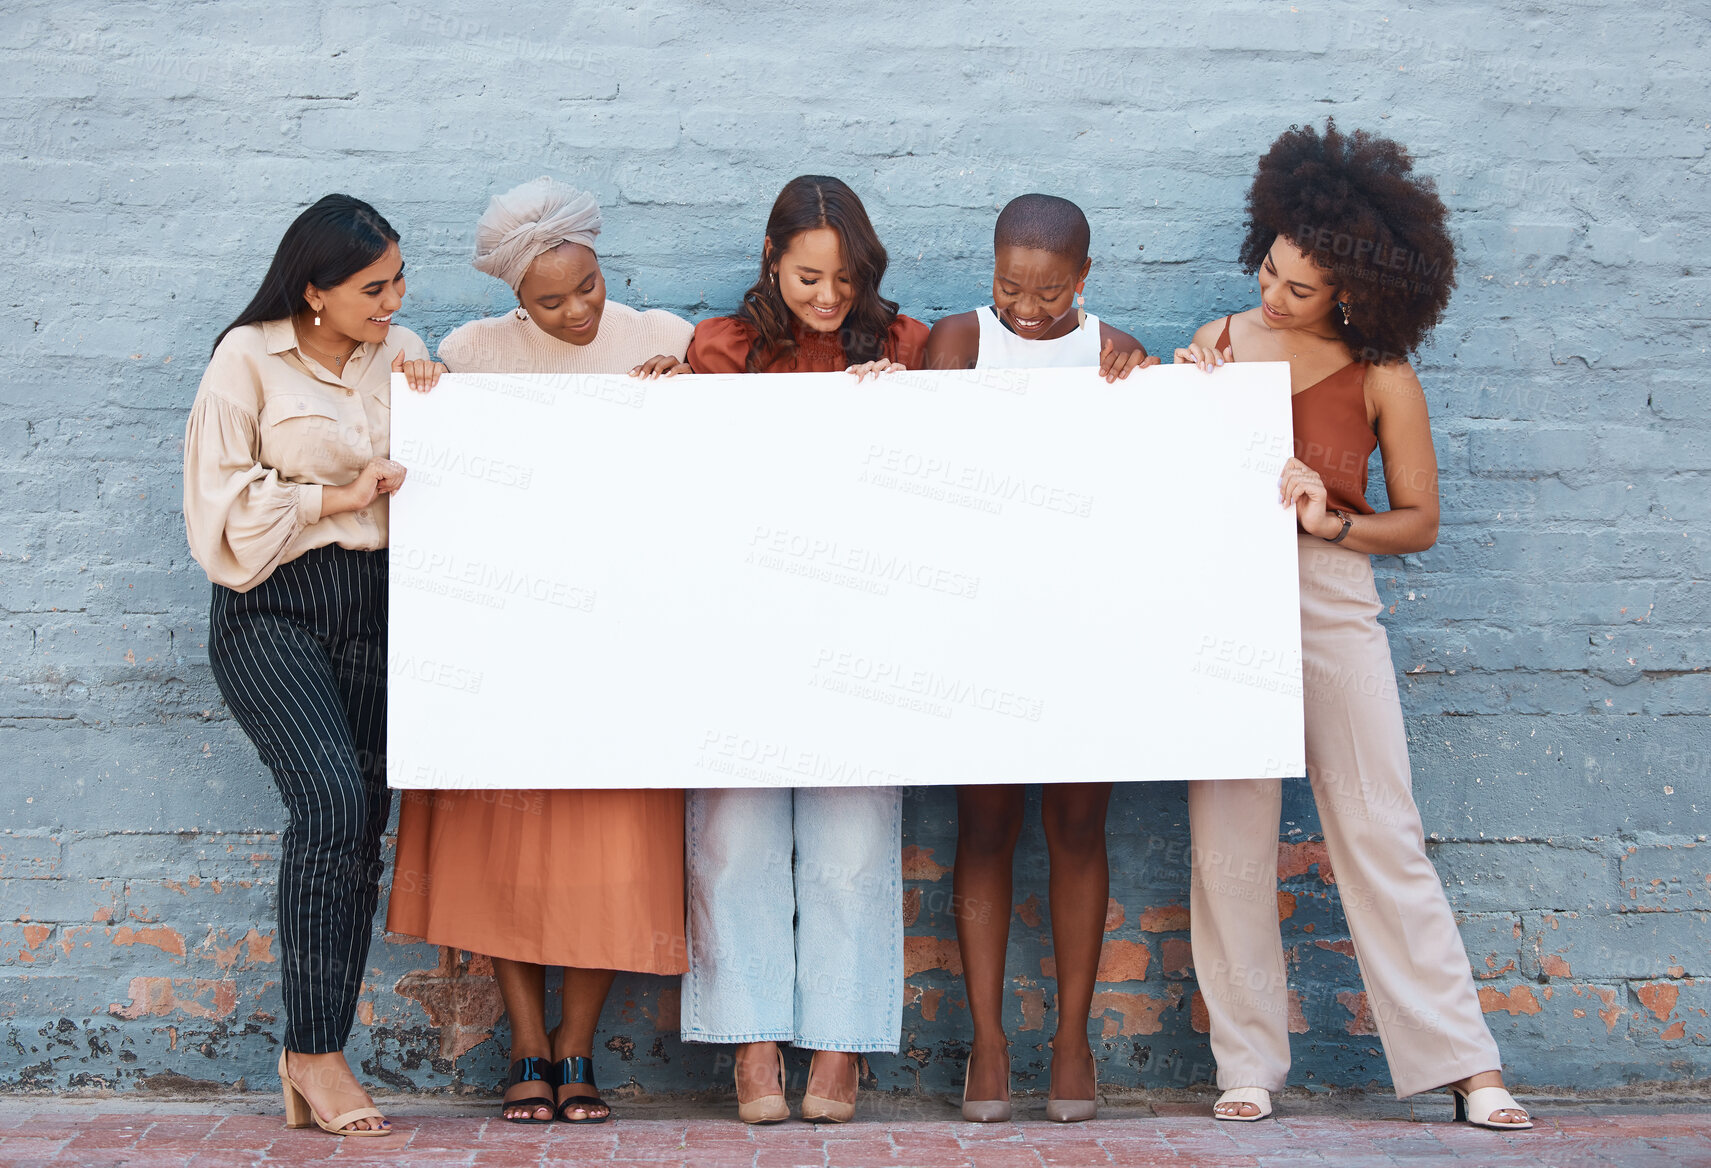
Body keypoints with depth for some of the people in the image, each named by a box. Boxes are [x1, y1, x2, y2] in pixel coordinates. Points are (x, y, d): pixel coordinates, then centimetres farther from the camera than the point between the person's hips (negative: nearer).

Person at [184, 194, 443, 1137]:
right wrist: (337, 498, -7)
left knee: (361, 824, 0)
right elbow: (221, 502, -4)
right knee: (330, 796, -22)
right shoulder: (248, 359, -1)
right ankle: (314, 1050, -14)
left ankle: (316, 1059, 8)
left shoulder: (401, 351, 13)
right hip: (273, 609, -5)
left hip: (374, 606, 5)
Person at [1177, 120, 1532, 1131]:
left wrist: (1330, 522, -14)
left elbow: (1420, 520, 2)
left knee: (1382, 833, -3)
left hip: (1331, 605, -2)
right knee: (1230, 838, 2)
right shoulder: (1221, 341, 6)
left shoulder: (1381, 378, -3)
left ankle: (1464, 1061, 4)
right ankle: (1248, 1063, 12)